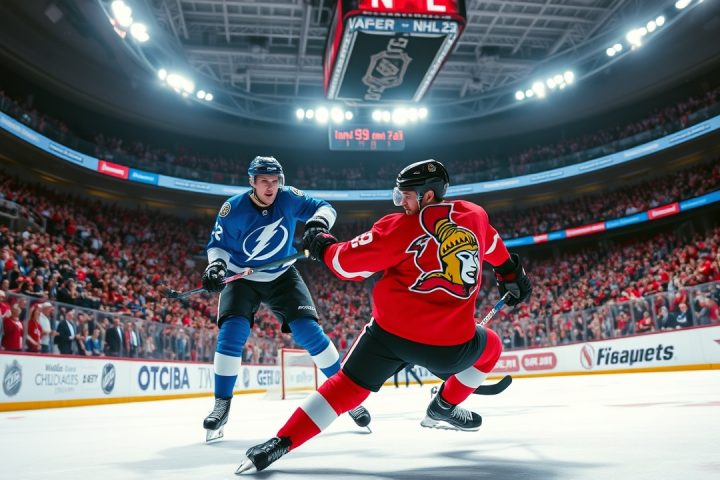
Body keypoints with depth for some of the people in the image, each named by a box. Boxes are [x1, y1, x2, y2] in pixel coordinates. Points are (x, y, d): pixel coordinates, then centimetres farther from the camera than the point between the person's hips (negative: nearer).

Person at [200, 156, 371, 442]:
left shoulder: (288, 198, -13)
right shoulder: (233, 209, -16)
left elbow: (325, 208, -8)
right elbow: (218, 244, -6)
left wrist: (318, 221, -30)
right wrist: (216, 265, -27)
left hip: (282, 277, 1)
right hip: (241, 278, 0)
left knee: (308, 330, -12)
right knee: (232, 332, -20)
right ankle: (222, 405, -3)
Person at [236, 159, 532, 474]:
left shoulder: (400, 227, -3)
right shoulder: (475, 215, 8)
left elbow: (351, 264, -3)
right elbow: (493, 247, 29)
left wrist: (325, 247, 18)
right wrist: (512, 275, 48)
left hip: (391, 331, -1)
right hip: (449, 344, 1)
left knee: (347, 387, 13)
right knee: (490, 346, 32)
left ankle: (280, 443, 5)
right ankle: (443, 407, 34)